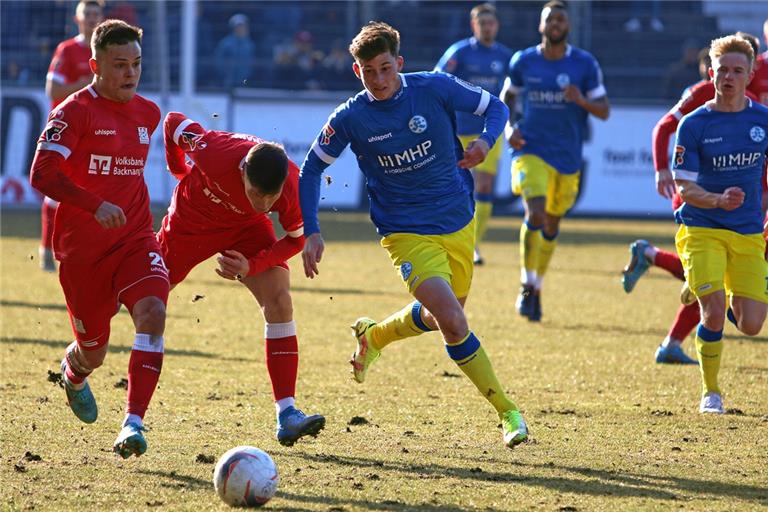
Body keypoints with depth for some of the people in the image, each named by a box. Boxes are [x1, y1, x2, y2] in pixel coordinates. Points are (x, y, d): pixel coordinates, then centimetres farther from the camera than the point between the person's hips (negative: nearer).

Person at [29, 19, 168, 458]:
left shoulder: (147, 114, 8)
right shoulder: (75, 112, -11)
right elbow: (43, 174, -21)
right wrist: (96, 206, -30)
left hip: (135, 240, 4)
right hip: (82, 248, -4)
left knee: (153, 312, -25)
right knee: (94, 352, 8)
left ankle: (134, 423, -27)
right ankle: (74, 373, 48)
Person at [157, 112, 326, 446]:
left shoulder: (293, 185, -34)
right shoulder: (214, 153, -40)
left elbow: (296, 239, -15)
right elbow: (174, 122, -19)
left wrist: (252, 266, -30)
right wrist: (179, 170, -1)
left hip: (247, 229, 1)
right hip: (192, 219, -1)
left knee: (279, 302, -19)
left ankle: (286, 416, -21)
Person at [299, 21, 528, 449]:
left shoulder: (436, 89, -11)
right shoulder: (350, 119, -11)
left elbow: (496, 107, 2)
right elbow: (312, 168, 3)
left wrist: (486, 140, -20)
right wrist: (310, 232, -5)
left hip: (460, 224, 3)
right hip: (408, 235, -3)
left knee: (435, 317, 21)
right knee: (453, 322, -21)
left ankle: (373, 337, 51)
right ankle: (507, 412, -9)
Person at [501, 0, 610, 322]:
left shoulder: (585, 65, -2)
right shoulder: (523, 62, 0)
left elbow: (604, 111, -1)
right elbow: (506, 97, 15)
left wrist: (582, 101, -22)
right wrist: (509, 128, -4)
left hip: (567, 159, 2)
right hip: (531, 151, -2)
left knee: (552, 224, 13)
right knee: (535, 213, -22)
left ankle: (537, 287, 32)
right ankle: (527, 286, -11)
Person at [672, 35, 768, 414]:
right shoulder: (693, 124, -7)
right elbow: (684, 188, -9)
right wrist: (718, 200, -27)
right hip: (702, 230, -3)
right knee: (712, 314, -17)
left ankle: (732, 302, 34)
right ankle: (710, 393, 5)